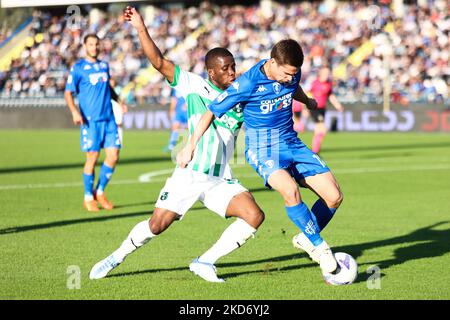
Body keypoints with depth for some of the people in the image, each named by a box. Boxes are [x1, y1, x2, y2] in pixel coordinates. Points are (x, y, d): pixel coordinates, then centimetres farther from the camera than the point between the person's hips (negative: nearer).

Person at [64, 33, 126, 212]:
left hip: (108, 118, 5)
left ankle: (100, 192, 17)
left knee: (113, 155, 0)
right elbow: (68, 92, -5)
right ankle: (88, 197, 10)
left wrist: (118, 100, 11)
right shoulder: (78, 68, -3)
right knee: (92, 157, -4)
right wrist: (74, 112, -20)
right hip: (90, 120, -5)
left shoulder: (104, 66, 14)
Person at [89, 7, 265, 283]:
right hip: (189, 175, -3)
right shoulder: (194, 85, -1)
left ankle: (205, 262, -5)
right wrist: (141, 29, -15)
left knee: (254, 216, -16)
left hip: (220, 180, 3)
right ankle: (116, 258, 21)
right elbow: (159, 62, -6)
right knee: (157, 225, -6)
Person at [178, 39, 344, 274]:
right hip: (262, 148, -6)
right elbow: (211, 112, -10)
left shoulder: (291, 74, -3)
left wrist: (308, 102, 47)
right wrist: (190, 147, -5)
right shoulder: (247, 83, -20)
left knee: (334, 197, -5)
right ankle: (319, 246, -16)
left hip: (291, 142, 6)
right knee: (290, 191, -34)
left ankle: (306, 238, 19)